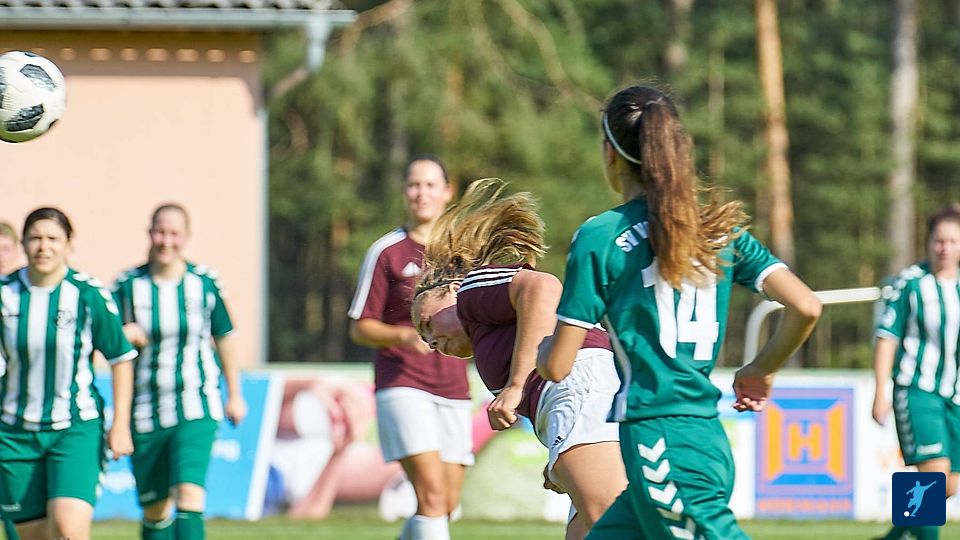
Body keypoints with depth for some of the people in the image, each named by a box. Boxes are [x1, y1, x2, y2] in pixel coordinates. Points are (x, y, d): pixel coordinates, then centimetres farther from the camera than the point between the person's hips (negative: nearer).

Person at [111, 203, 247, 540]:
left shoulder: (204, 283, 0)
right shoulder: (128, 285, 0)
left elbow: (225, 339, 13)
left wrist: (234, 395, 18)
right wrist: (124, 336, -18)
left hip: (196, 410, -2)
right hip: (145, 414, 2)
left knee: (189, 493, -20)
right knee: (155, 509, 7)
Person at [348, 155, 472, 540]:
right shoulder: (386, 252, -1)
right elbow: (360, 328, 0)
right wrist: (405, 336, -18)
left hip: (452, 390, 5)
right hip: (403, 386, -5)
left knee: (447, 504, 5)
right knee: (431, 493, -19)